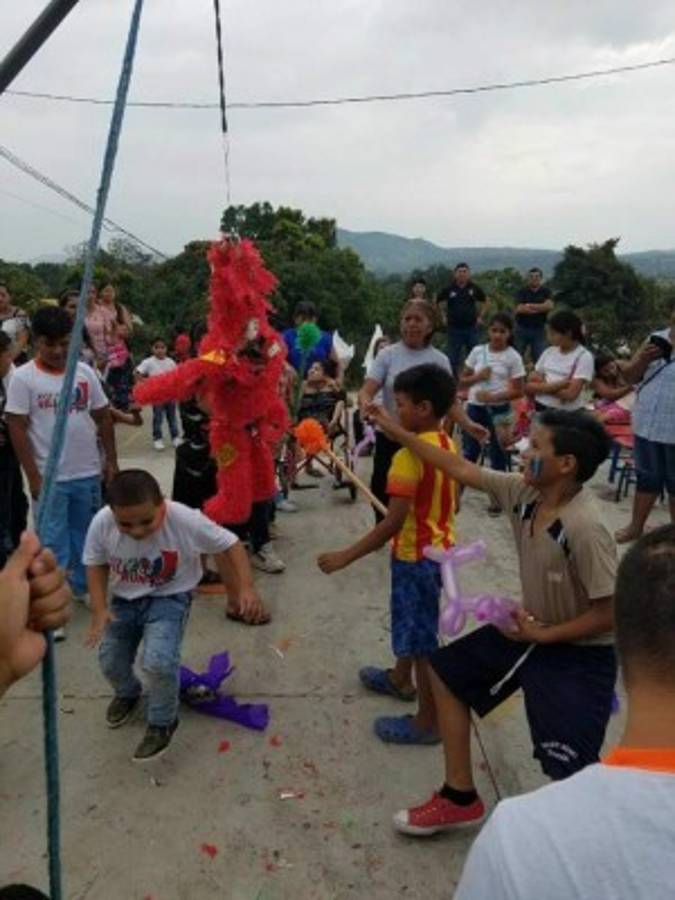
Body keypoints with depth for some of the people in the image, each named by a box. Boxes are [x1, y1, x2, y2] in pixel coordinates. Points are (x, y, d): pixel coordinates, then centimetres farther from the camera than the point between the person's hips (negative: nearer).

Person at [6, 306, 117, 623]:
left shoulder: (85, 372, 2)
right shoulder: (23, 377, -7)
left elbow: (103, 418, 9)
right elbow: (17, 429, -8)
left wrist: (111, 460, 6)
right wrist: (34, 477, -12)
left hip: (88, 473, 4)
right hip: (50, 478, -3)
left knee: (86, 535, 17)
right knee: (52, 544, 4)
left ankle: (84, 586, 36)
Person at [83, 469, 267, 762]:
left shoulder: (185, 520, -31)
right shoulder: (101, 523, -22)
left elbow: (229, 544, -17)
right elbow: (96, 565, -4)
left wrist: (246, 587, -25)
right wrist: (99, 609, -15)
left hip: (170, 597, -4)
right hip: (124, 599, 4)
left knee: (157, 661, -24)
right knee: (110, 662, 8)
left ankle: (163, 722, 7)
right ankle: (127, 694, 48)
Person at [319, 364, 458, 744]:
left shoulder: (409, 456, -26)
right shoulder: (449, 446, 2)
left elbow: (393, 523, -27)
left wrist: (345, 557, -23)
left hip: (416, 557, -9)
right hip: (439, 548, 9)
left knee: (422, 640, 4)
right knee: (413, 623, 28)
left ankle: (428, 722, 19)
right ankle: (400, 678, 50)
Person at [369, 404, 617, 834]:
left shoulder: (586, 529, -31)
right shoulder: (523, 492, -10)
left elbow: (610, 613, -25)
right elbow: (463, 469, 0)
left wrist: (543, 635, -18)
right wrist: (395, 430, 1)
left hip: (579, 652, -8)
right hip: (532, 628, 8)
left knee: (568, 770, -8)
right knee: (446, 671, 14)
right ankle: (461, 797, 26)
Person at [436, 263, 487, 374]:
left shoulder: (475, 288, 1)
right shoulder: (449, 289, -2)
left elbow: (484, 302, 17)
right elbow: (436, 302, 10)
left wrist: (480, 316, 9)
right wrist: (443, 317, 6)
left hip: (471, 327, 1)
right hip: (454, 328, -1)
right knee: (453, 358, 5)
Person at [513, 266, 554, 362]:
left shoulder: (546, 291, 4)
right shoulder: (522, 291, 1)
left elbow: (550, 306, -12)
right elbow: (519, 309, -13)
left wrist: (530, 305, -14)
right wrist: (540, 308, -12)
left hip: (539, 329, 1)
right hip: (522, 328, 0)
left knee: (540, 357, -3)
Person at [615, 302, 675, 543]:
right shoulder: (655, 339, 5)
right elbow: (629, 377, 5)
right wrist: (642, 360, -15)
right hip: (647, 425, 4)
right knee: (647, 479, 18)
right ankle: (636, 526, 32)